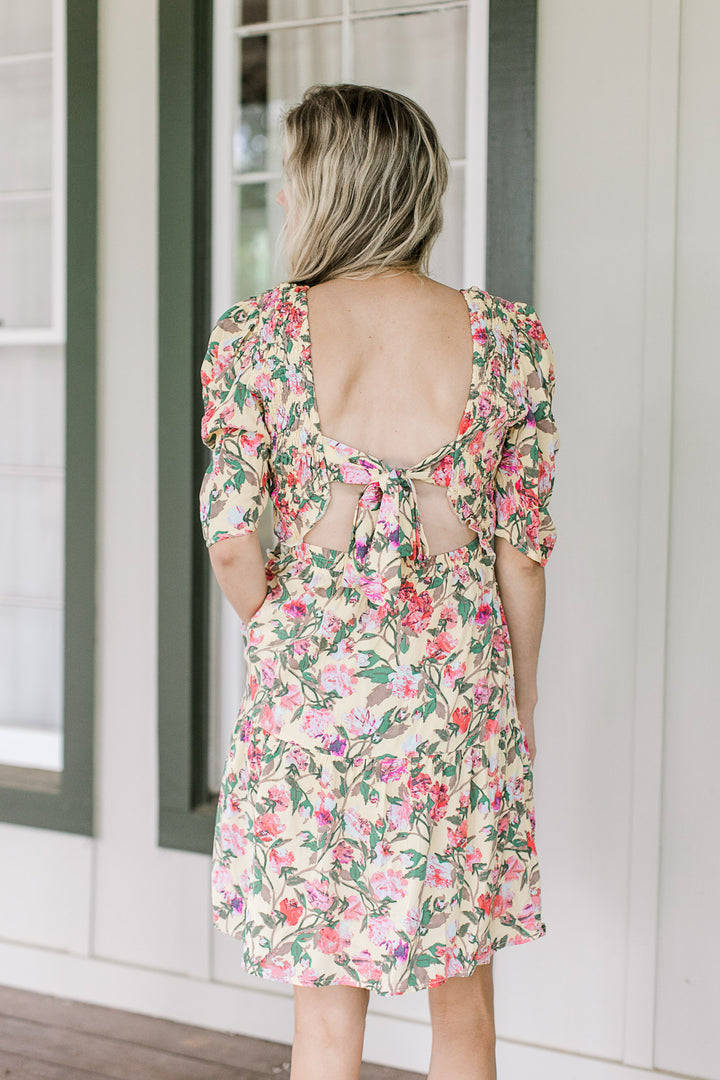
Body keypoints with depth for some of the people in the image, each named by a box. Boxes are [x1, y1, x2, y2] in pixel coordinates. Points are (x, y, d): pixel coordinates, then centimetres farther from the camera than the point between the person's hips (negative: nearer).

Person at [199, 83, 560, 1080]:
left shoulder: (257, 333, -6)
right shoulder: (508, 337, -3)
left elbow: (230, 538, -10)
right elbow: (523, 545, 0)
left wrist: (278, 636, 10)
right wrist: (523, 701, 13)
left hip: (309, 684, -1)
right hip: (461, 690, 1)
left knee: (326, 1000, 13)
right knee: (464, 998, 17)